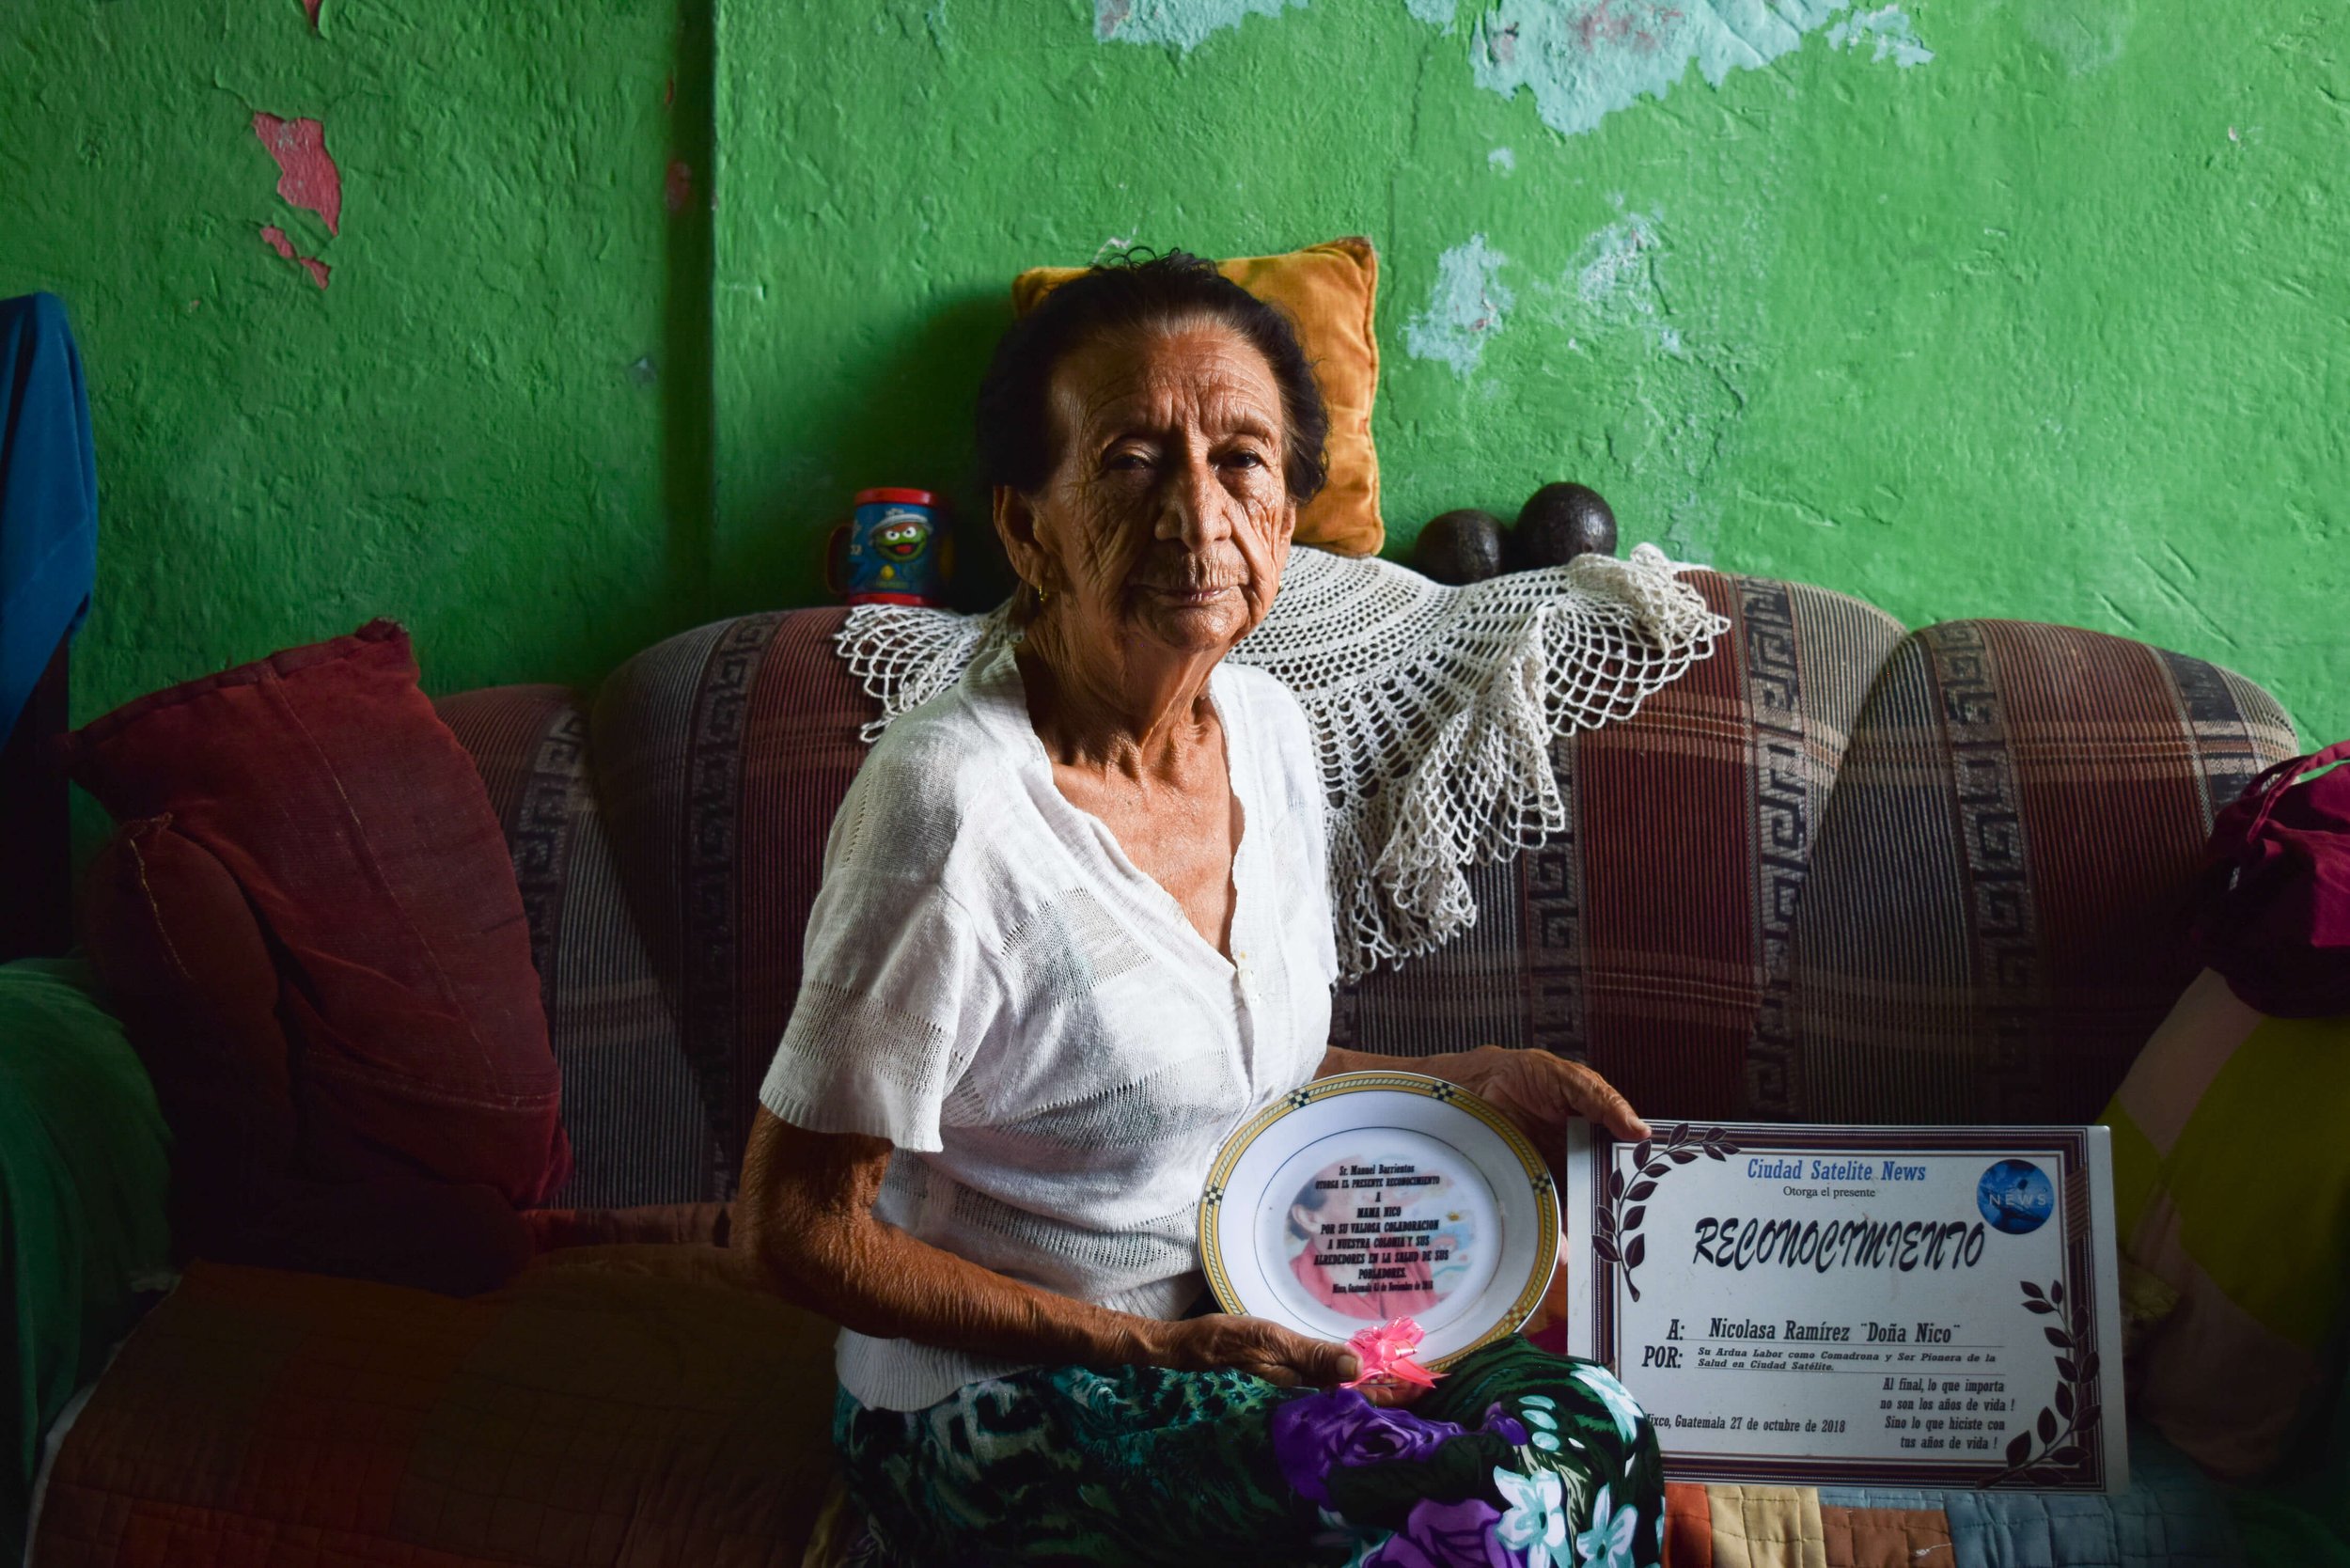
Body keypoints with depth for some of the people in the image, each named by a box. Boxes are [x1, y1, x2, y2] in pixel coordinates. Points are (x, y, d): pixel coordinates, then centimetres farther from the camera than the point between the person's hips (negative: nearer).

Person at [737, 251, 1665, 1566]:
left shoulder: (1269, 728, -1)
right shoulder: (954, 807, -25)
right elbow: (798, 1230, -18)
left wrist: (1465, 1080, 1)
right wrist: (1148, 1349, -19)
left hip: (1242, 1317, 7)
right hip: (999, 1399, -6)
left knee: (1594, 1430, -13)